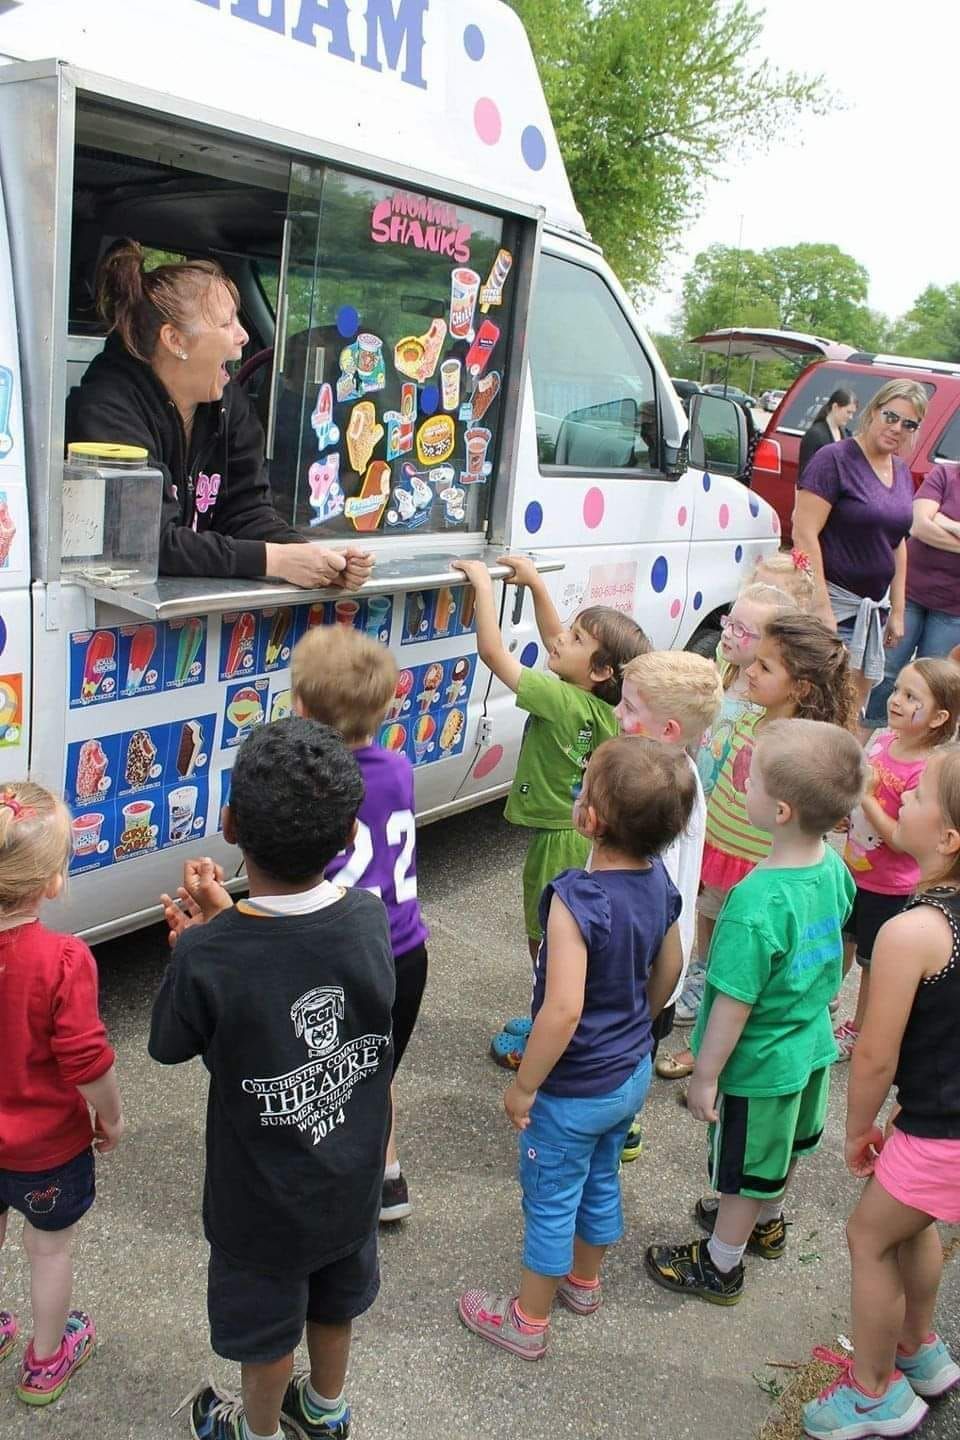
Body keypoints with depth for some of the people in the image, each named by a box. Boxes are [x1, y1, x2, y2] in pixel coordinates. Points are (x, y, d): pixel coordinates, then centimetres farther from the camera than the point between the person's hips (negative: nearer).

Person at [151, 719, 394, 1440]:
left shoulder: (208, 958, -35)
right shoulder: (371, 918, -22)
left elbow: (169, 1046, -13)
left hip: (263, 1204, -4)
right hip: (353, 1183, 4)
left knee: (266, 1331, 26)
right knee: (336, 1301, 32)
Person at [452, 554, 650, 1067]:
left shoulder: (562, 702, -27)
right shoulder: (602, 703, -3)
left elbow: (492, 650, -28)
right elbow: (552, 638, 12)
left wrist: (483, 584, -19)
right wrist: (535, 583, 6)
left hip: (558, 840, -9)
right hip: (587, 836, 9)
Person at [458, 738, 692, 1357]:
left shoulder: (577, 900, -32)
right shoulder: (659, 882, -10)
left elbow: (563, 1011, -34)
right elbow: (669, 970, 5)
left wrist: (524, 1086, -20)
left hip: (576, 1091, -7)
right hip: (634, 1073, 7)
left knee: (551, 1203, 14)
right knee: (601, 1180, 27)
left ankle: (529, 1321, 34)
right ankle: (584, 1281, 50)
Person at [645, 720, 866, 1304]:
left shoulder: (756, 904, -36)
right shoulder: (833, 867, -12)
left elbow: (734, 1004, -27)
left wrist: (705, 1077, -14)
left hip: (758, 1064, -7)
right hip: (812, 1047, 7)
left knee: (743, 1169, 16)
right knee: (781, 1151, 31)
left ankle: (720, 1266, 39)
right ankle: (766, 1221, 56)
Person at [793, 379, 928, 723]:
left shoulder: (902, 471, 12)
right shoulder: (834, 459, -10)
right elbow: (804, 533, -16)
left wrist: (897, 610, 16)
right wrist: (821, 606, -21)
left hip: (875, 607, 7)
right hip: (834, 600, -7)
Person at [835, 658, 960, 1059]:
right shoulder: (882, 739, -8)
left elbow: (904, 841, -29)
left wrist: (866, 797, -33)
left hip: (889, 886, -6)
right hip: (854, 867, 6)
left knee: (873, 961, 15)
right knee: (842, 939, 26)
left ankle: (857, 1030, 37)